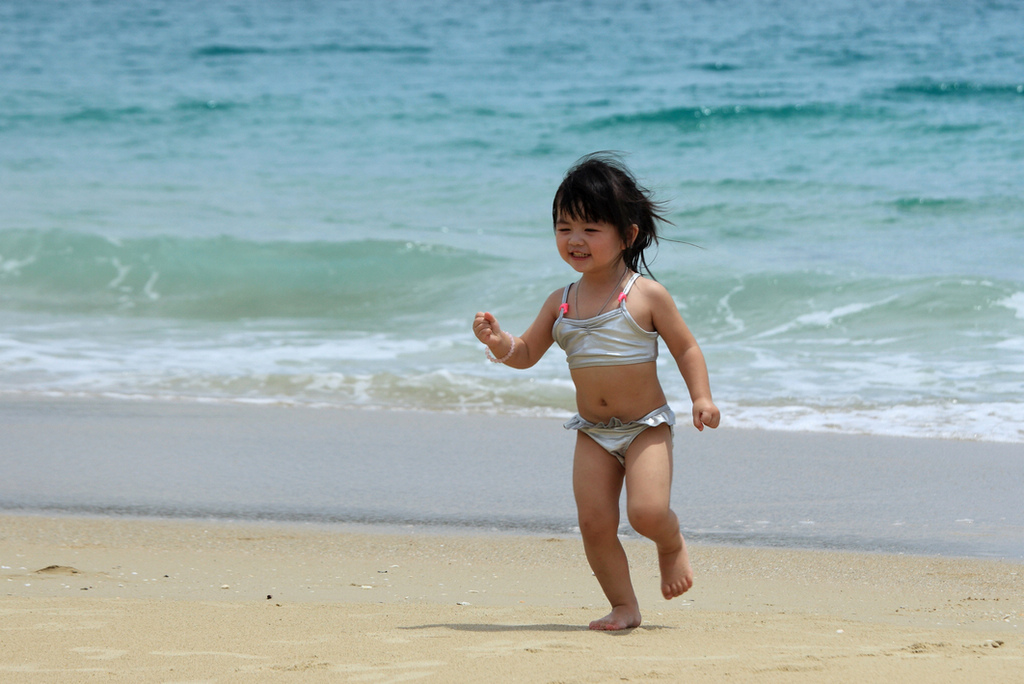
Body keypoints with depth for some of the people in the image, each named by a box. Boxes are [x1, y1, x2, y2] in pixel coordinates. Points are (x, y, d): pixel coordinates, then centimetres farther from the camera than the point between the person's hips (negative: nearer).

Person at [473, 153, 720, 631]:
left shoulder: (646, 295, -7)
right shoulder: (561, 303, 4)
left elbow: (685, 347, 1)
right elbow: (526, 354, 11)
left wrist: (702, 397, -11)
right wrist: (498, 342, -11)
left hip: (646, 426, -4)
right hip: (593, 432, 4)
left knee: (647, 512, -19)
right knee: (595, 523, -5)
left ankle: (673, 546, 16)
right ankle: (623, 606, 10)